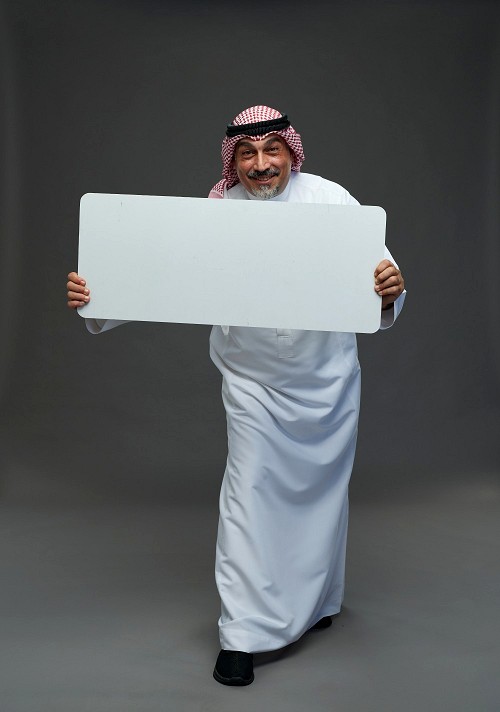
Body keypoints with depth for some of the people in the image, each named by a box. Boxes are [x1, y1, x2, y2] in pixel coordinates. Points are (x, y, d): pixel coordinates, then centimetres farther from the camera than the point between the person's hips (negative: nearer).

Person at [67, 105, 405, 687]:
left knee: (322, 486, 16)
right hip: (254, 382, -1)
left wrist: (388, 292, -42)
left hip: (328, 377, 2)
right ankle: (242, 634, 10)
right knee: (249, 493, -3)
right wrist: (96, 299, -32)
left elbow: (379, 267, -18)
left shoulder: (330, 200, -13)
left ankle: (315, 598, 41)